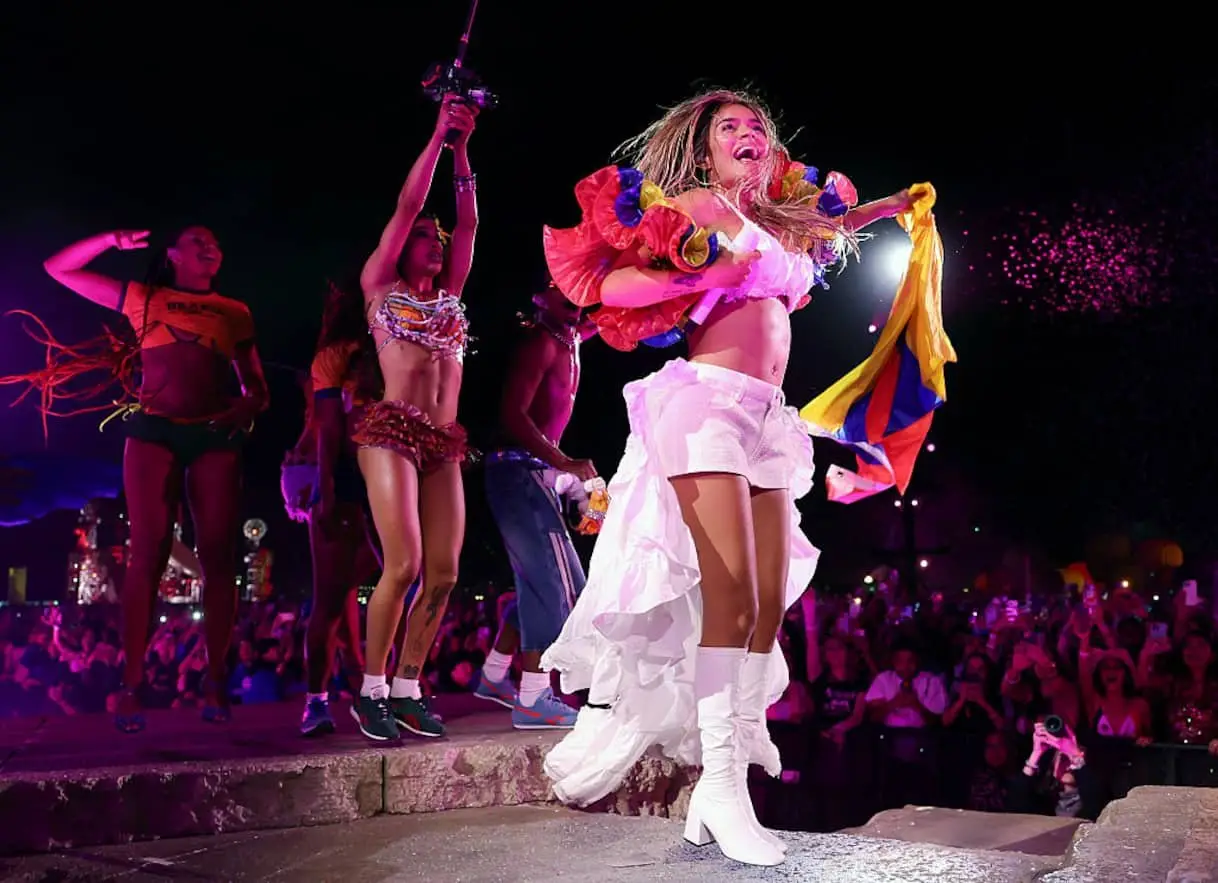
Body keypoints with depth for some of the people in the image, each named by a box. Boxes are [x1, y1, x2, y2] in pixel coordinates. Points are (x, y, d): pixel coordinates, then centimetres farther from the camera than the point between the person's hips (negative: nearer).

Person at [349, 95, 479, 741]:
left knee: (443, 575, -2)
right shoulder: (380, 286, 11)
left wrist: (462, 150, 11)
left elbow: (468, 221, 16)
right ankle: (372, 690, -1)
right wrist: (438, 136, 6)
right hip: (392, 431, -5)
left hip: (444, 443, 5)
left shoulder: (448, 296, 22)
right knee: (403, 566, -15)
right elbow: (406, 205, 5)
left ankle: (406, 691, 9)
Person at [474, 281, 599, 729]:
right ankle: (532, 700, -9)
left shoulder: (569, 339, 14)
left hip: (533, 473, 10)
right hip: (520, 471, -10)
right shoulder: (540, 342, -14)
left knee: (542, 582, 16)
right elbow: (513, 414, -23)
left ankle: (494, 676, 24)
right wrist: (565, 463, -25)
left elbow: (610, 314, 35)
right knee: (554, 582, -11)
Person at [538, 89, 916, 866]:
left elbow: (830, 226, 47)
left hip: (768, 419, 7)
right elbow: (608, 283, -7)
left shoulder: (787, 224, 22)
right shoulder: (692, 205, 3)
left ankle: (720, 785, 3)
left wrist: (885, 209, 39)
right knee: (730, 595, -17)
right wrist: (707, 275, -12)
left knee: (770, 607, -1)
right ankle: (722, 782, -12)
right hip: (708, 401, -7)